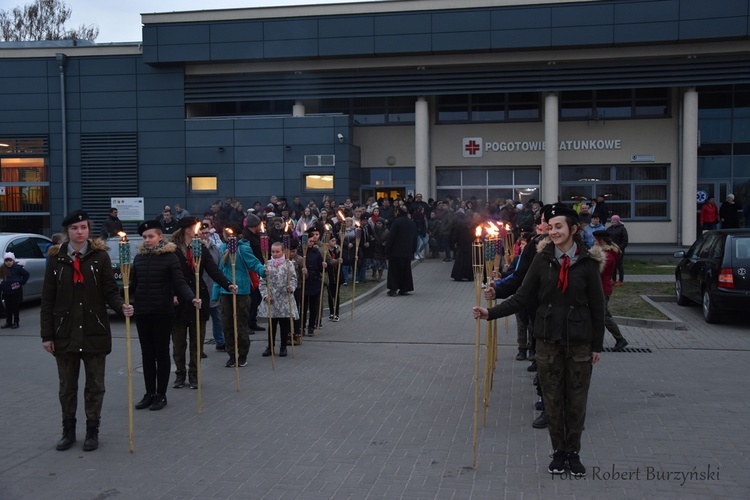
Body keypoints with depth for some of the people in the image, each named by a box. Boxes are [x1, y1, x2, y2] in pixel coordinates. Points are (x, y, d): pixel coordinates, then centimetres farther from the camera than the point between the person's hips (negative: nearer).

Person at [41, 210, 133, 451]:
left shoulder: (100, 256, -3)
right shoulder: (56, 259, 1)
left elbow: (110, 291, -2)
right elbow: (47, 300, 2)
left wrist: (121, 306, -24)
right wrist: (47, 335, -1)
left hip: (95, 332, -1)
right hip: (65, 333, 1)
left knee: (95, 385, 8)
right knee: (67, 386, 12)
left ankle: (92, 431, 21)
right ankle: (68, 430, 26)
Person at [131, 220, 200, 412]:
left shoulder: (170, 257, -6)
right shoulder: (139, 258, 6)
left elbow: (180, 283, -11)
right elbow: (132, 285, 9)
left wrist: (192, 298, -27)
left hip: (163, 313, -4)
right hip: (142, 312, 4)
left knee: (162, 353, 6)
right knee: (147, 353, 10)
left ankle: (161, 394, 15)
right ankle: (149, 393, 20)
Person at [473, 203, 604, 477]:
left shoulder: (587, 262, -5)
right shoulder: (542, 259, -1)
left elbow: (597, 307, 0)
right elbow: (522, 297, -1)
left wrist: (597, 345, 1)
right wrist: (490, 313, -11)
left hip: (579, 341, -1)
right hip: (548, 339, 1)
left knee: (576, 399, 7)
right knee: (552, 398, 8)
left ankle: (573, 452, 24)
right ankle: (558, 451, 24)